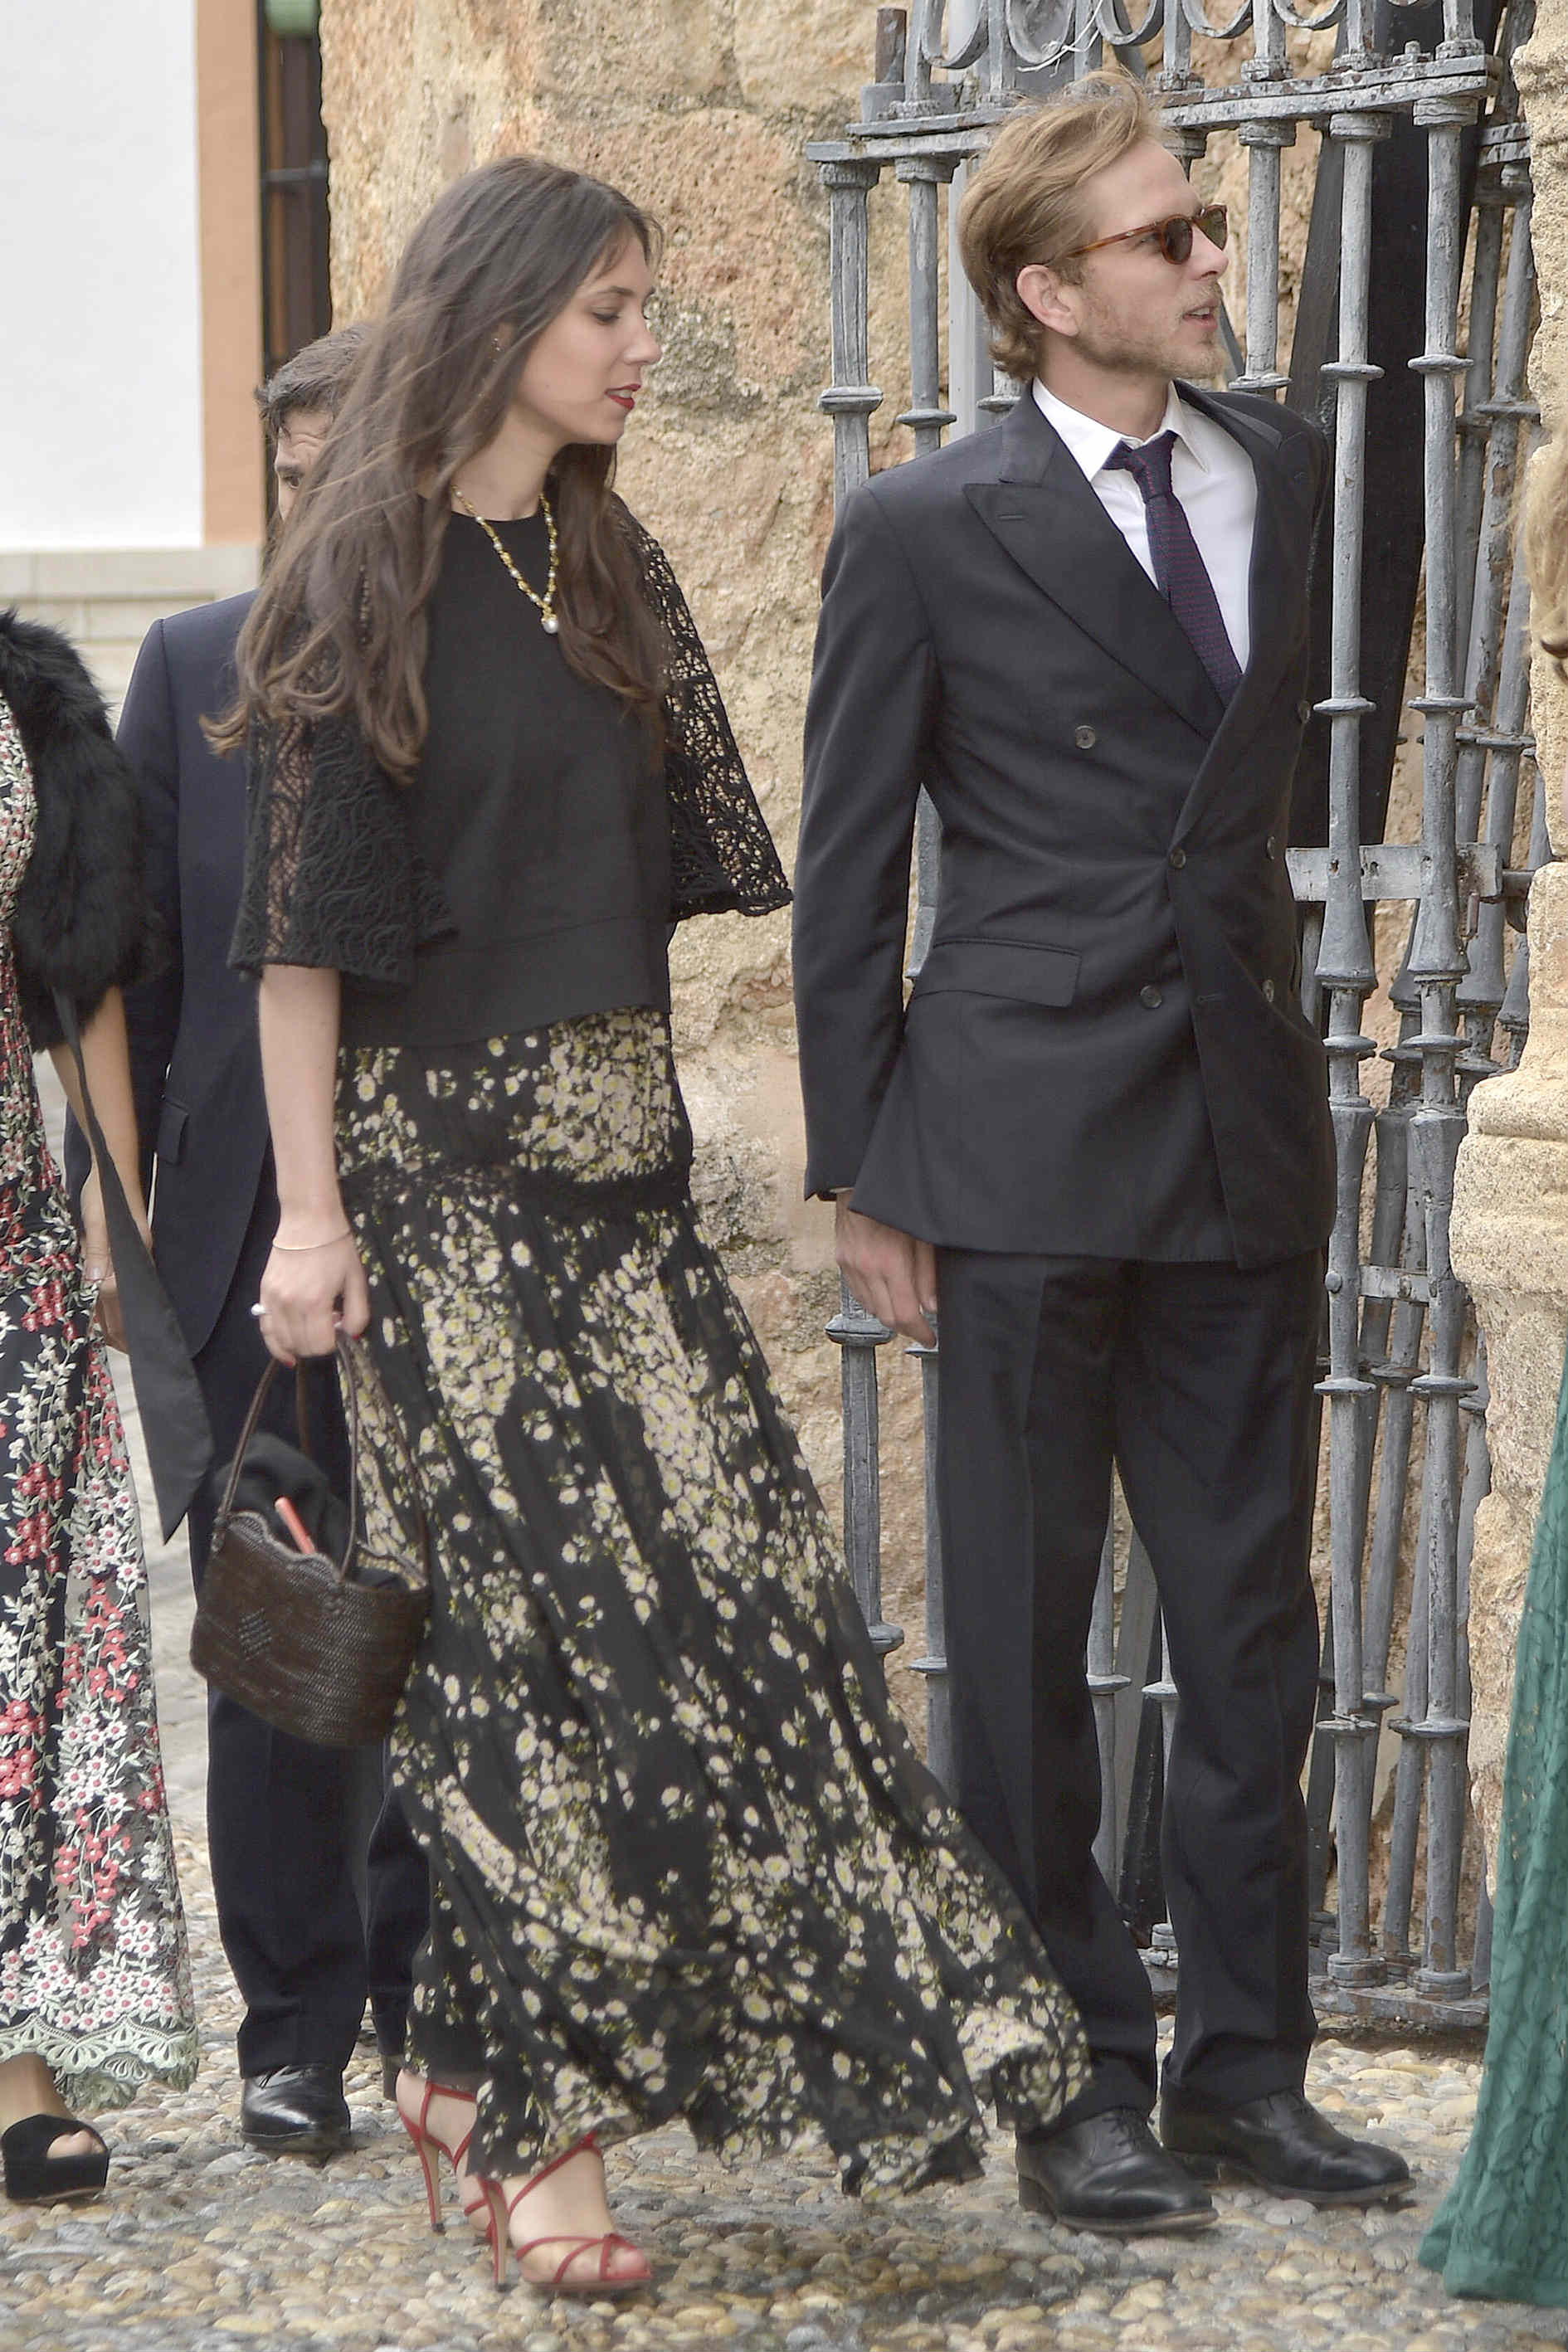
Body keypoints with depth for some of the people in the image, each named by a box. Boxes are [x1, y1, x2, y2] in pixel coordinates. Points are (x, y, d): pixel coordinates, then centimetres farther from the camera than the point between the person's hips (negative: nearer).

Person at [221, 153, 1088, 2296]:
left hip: (620, 1155, 7)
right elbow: (304, 915, -10)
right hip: (445, 1170, -7)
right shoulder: (371, 577, -7)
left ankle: (479, 2062, 12)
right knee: (562, 1632, -7)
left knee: (731, 1599, 1)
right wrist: (309, 1211, -14)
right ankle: (535, 2128, 3)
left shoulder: (608, 573, 14)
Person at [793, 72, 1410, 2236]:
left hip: (1243, 1140, 5)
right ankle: (1073, 2081, 12)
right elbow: (846, 868, -1)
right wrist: (860, 1173, -3)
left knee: (1252, 1625, 8)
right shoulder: (927, 530, -5)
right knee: (1026, 1641, 4)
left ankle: (1243, 2067, 18)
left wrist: (1283, 1071, 14)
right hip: (1027, 1150, -5)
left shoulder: (1285, 470, 9)